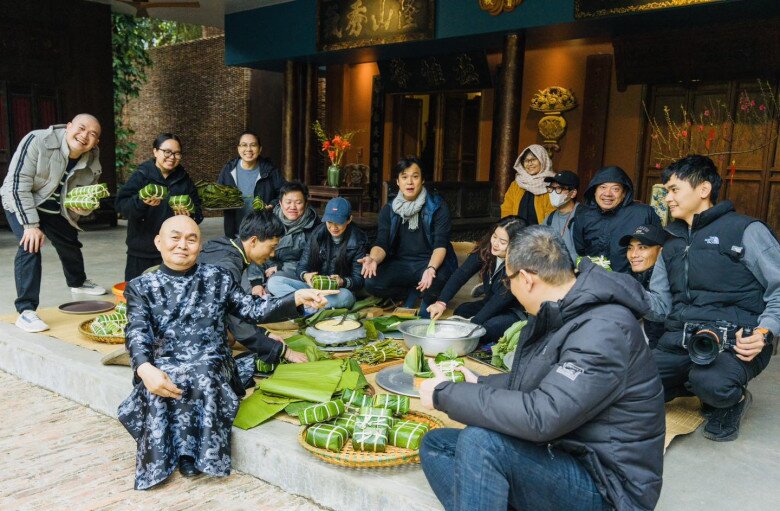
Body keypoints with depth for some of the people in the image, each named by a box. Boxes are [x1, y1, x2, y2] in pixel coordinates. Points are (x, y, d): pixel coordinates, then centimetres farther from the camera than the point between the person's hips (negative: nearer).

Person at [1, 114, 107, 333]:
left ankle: (77, 282, 52)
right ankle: (26, 311, -19)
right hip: (21, 203, -6)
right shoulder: (37, 141, -31)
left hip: (56, 209, 6)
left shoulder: (92, 163, -15)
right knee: (30, 246, -24)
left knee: (71, 245, 20)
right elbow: (18, 184, -31)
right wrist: (31, 224, -33)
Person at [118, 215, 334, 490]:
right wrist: (145, 368, -27)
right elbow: (137, 332, -4)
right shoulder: (141, 286, 11)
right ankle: (158, 462, -15)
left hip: (211, 363, 0)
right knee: (156, 392, -34)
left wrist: (297, 297, -10)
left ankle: (192, 456, -20)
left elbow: (254, 310, 7)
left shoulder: (218, 278, 14)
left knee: (203, 377, -34)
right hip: (162, 367, 0)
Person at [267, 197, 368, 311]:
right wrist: (305, 276, -24)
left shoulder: (358, 240, -6)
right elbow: (301, 267, 1)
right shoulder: (318, 233, 1)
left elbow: (359, 280, -7)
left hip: (339, 290, -3)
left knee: (345, 296, -39)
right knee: (273, 281, -17)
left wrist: (343, 282, -30)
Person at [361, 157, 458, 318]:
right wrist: (373, 259, -31)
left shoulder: (437, 206, -6)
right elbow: (381, 244, -6)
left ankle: (427, 303, -1)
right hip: (401, 264, 3)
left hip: (432, 262, -3)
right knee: (371, 283, -24)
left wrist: (431, 268, -37)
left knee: (436, 281, -38)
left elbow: (440, 245, -15)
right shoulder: (389, 210, 3)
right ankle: (411, 294, 3)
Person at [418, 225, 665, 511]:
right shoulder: (558, 314, 6)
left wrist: (446, 395, -24)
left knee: (479, 441, -31)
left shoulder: (602, 331, -25)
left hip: (603, 484, -10)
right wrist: (479, 384, 17)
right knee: (435, 445, 3)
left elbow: (540, 417, -33)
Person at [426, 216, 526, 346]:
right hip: (490, 304, 6)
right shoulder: (485, 249, -12)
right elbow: (461, 275, -18)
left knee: (489, 326, -31)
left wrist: (473, 322, -33)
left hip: (516, 312, -5)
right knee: (461, 311, -19)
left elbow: (501, 298, -29)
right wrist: (441, 302, -30)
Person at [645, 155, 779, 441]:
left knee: (711, 383, -37)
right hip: (681, 339, 6)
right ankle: (698, 385, 13)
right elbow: (660, 304, 17)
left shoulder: (745, 230, 2)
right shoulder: (672, 245, 20)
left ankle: (730, 401, 2)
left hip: (734, 340, -5)